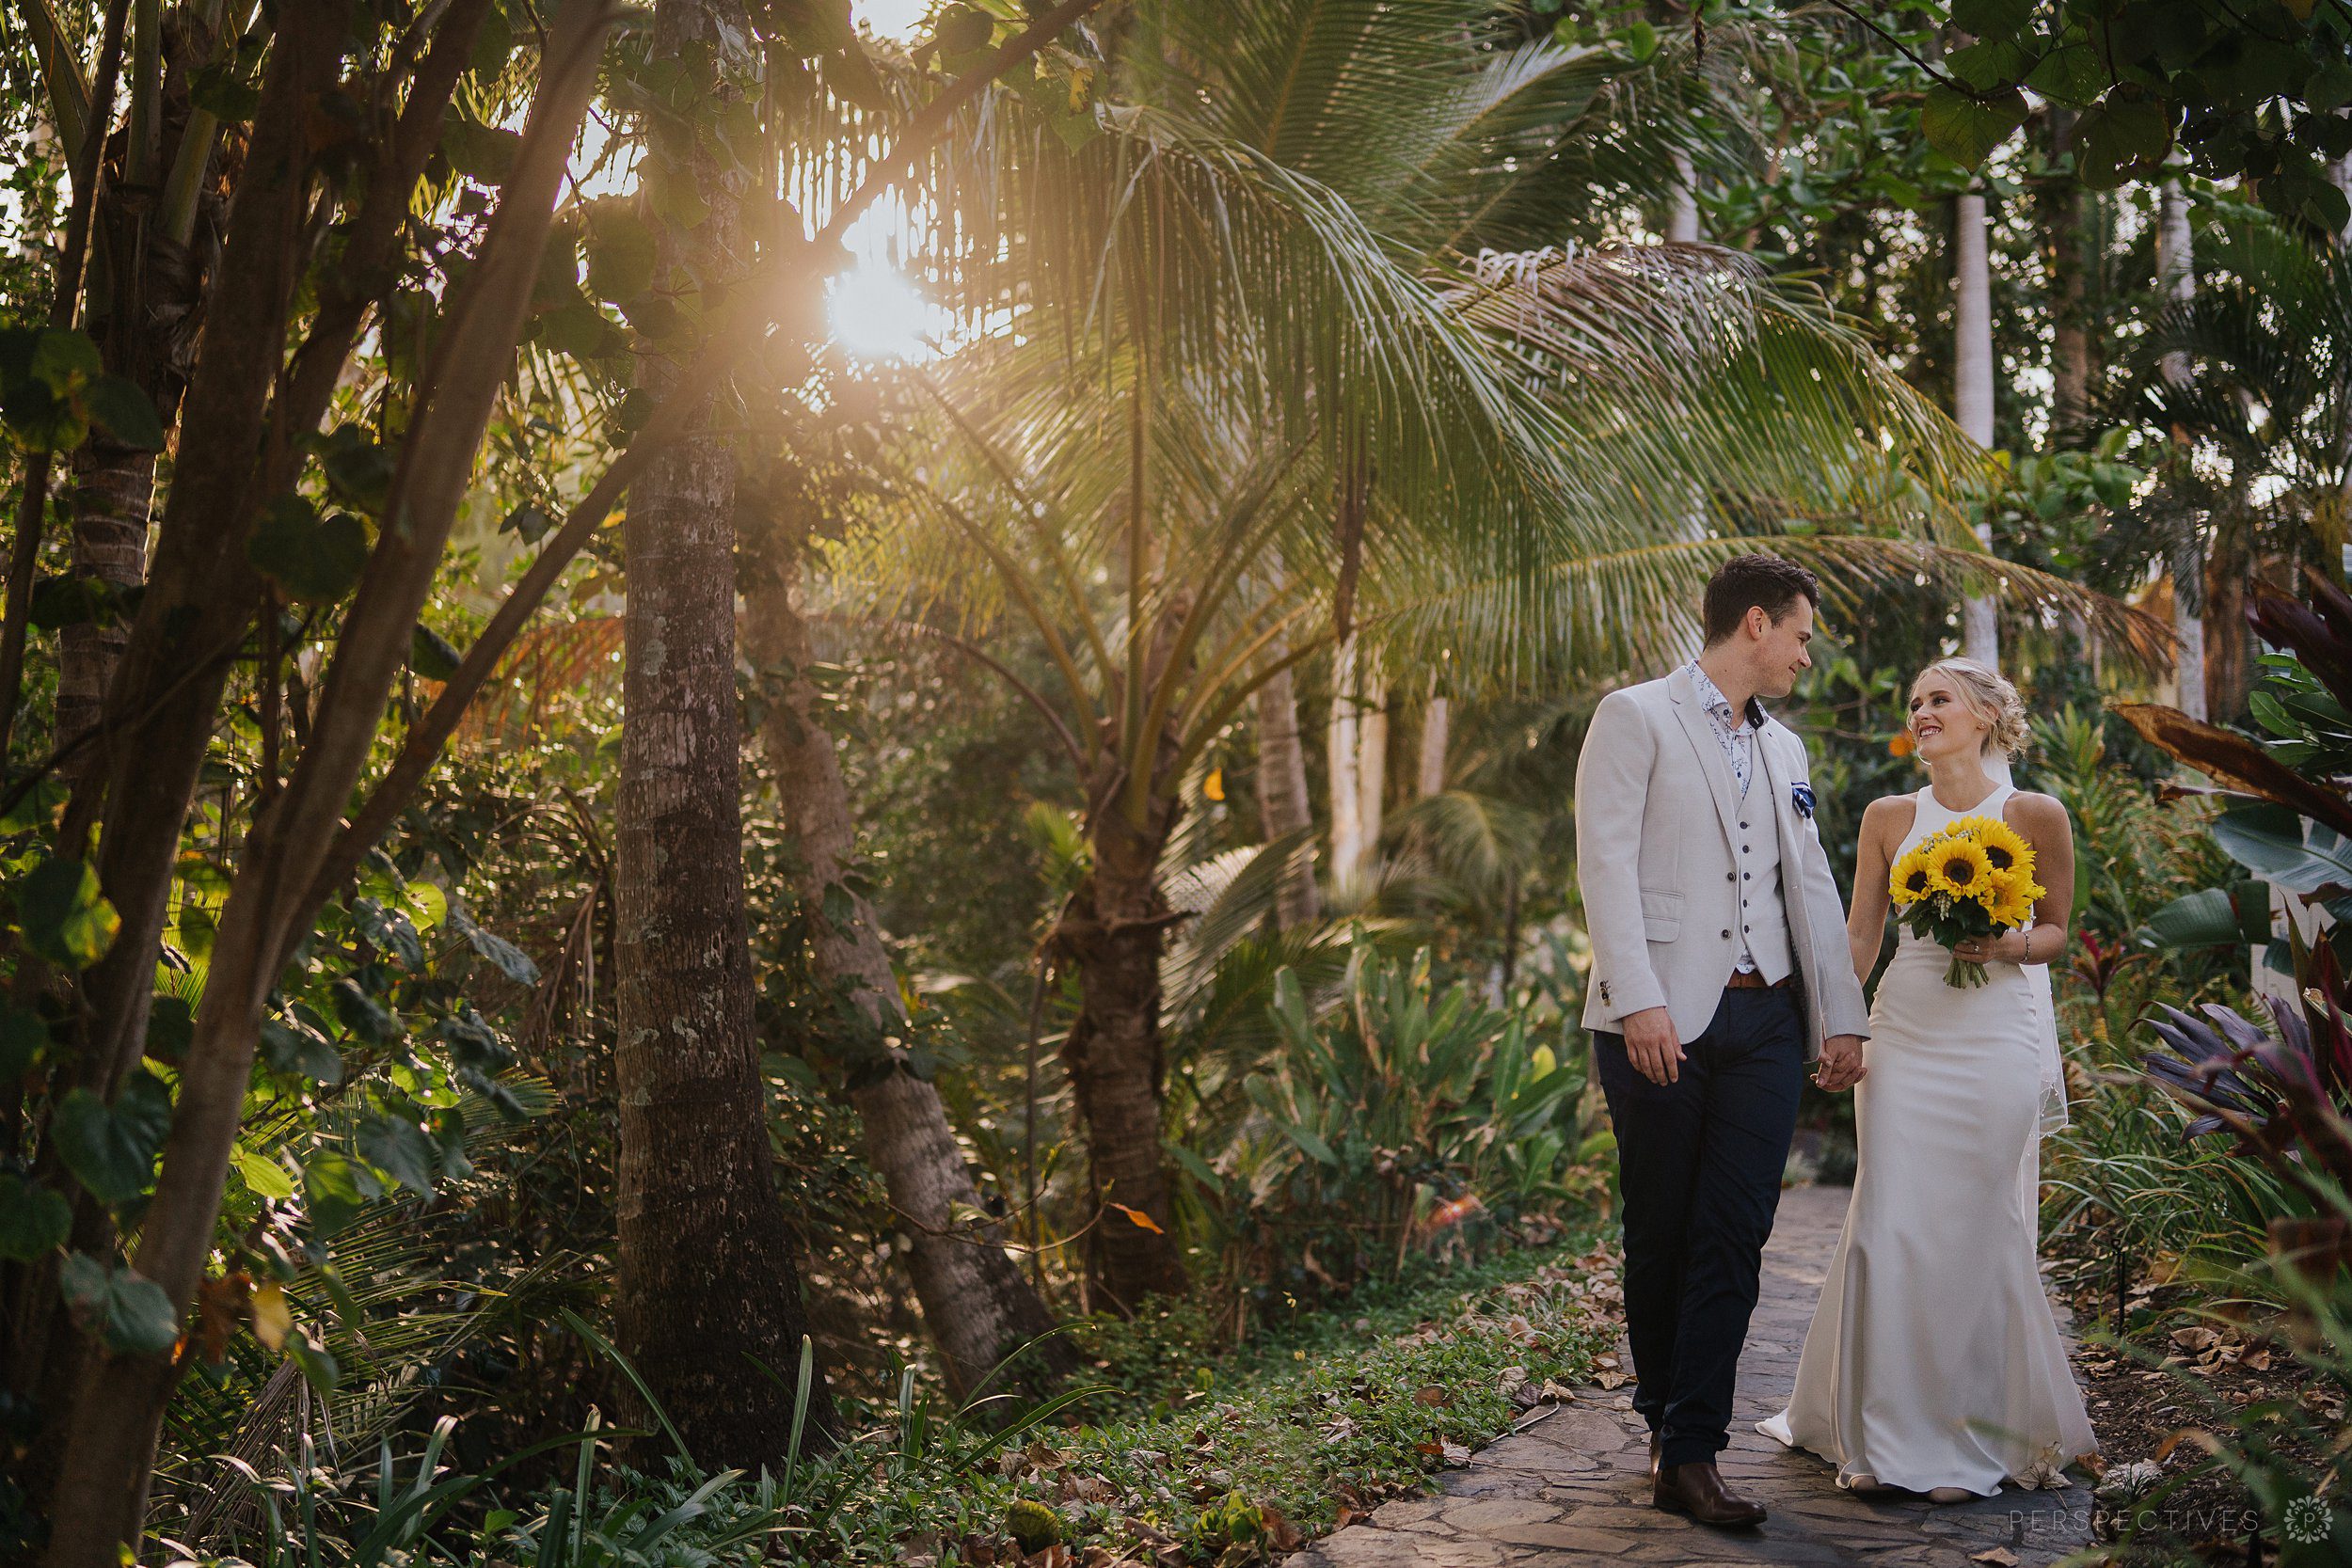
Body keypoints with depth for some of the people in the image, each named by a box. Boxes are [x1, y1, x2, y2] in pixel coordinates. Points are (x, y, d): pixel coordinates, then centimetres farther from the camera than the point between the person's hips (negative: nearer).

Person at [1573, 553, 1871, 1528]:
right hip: (1664, 1023, -5)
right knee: (1658, 1237, 4)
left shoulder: (1784, 749, 21)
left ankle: (1690, 1454, 0)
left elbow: (1811, 888, 20)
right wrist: (1639, 1000, -18)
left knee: (1734, 1239, -2)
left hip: (1765, 1023, 5)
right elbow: (1605, 862, -8)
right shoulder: (1636, 718, 1)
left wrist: (1841, 1016, 11)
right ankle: (1664, 1419, 23)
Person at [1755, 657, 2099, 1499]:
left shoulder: (2034, 815, -1)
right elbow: (1860, 938, 8)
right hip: (1904, 1037, 2)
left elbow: (2055, 930, 8)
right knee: (1890, 1230, 1)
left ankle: (1973, 1436, 15)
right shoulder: (1888, 818, 6)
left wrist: (2009, 947, -13)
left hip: (1996, 1042, -2)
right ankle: (1889, 1432, 14)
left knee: (1978, 1233, 0)